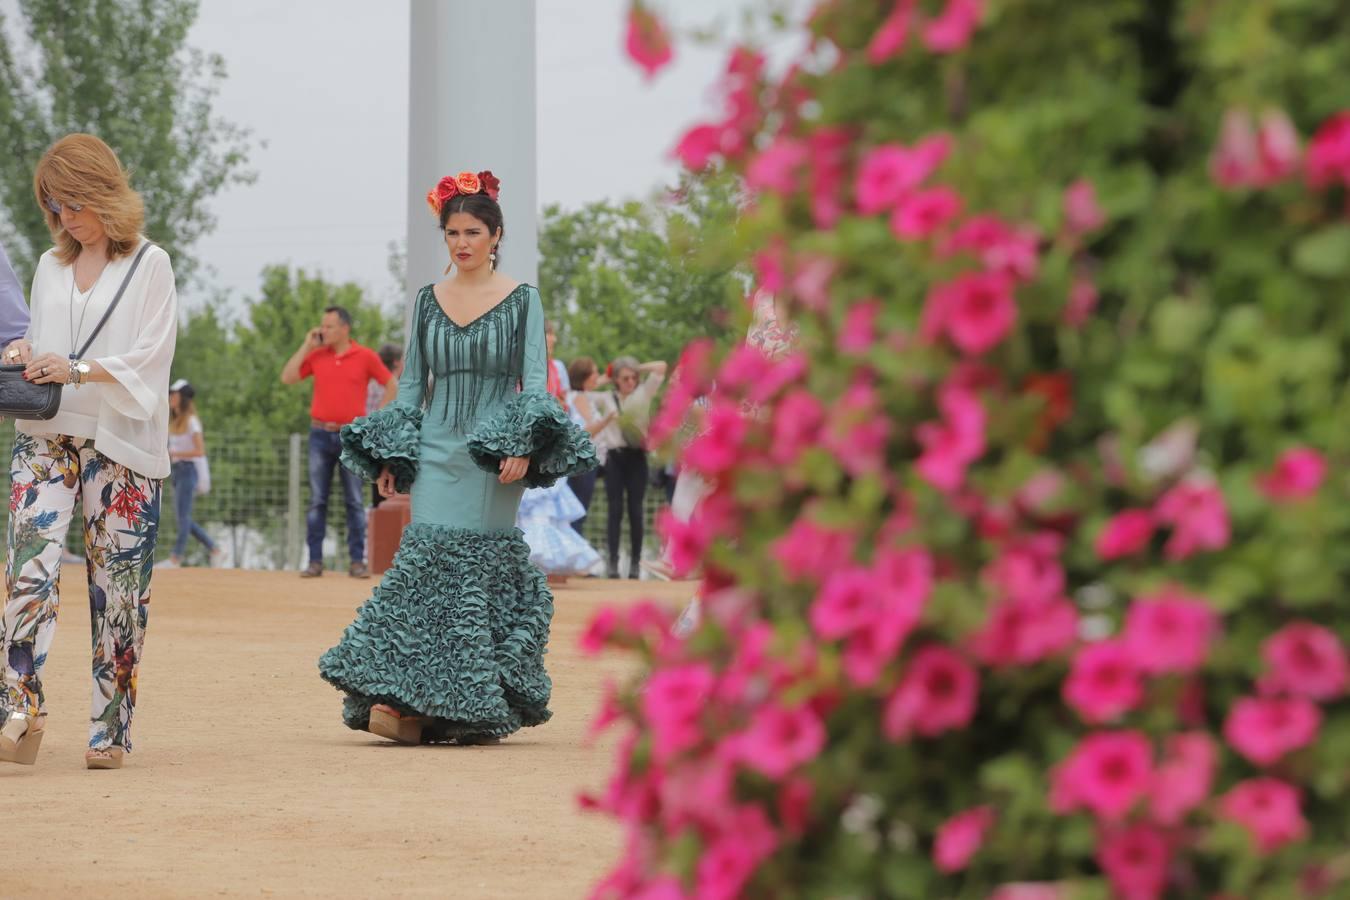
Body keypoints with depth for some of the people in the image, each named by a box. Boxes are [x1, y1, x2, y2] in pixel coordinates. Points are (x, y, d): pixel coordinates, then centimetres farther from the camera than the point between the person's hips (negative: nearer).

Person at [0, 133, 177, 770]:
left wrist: (78, 370, -19)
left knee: (117, 584, -2)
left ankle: (110, 726, 3)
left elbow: (151, 357, -6)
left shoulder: (149, 265, 1)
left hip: (120, 444, -3)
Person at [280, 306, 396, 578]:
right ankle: (315, 561, 2)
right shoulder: (316, 355, 6)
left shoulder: (365, 357, 0)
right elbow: (287, 378, 0)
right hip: (321, 434, 2)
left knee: (354, 501, 1)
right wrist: (306, 346, -3)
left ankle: (357, 561, 3)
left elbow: (391, 385, 6)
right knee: (316, 501, 0)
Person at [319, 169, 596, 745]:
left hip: (493, 459, -3)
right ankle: (407, 702, -12)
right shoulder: (428, 302, 11)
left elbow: (535, 380, -1)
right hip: (436, 454, 3)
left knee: (481, 569, -4)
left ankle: (475, 707, 2)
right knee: (423, 563, -8)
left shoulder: (522, 301, 2)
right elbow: (411, 384, 14)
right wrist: (389, 457, 6)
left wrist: (524, 447, -15)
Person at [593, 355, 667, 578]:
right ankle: (613, 562, -3)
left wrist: (638, 368, 6)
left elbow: (661, 367, 6)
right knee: (615, 510, -2)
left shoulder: (643, 394, 9)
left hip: (637, 457, 0)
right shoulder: (606, 399, 10)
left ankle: (635, 563, 2)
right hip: (615, 457, 0)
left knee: (635, 510, -1)